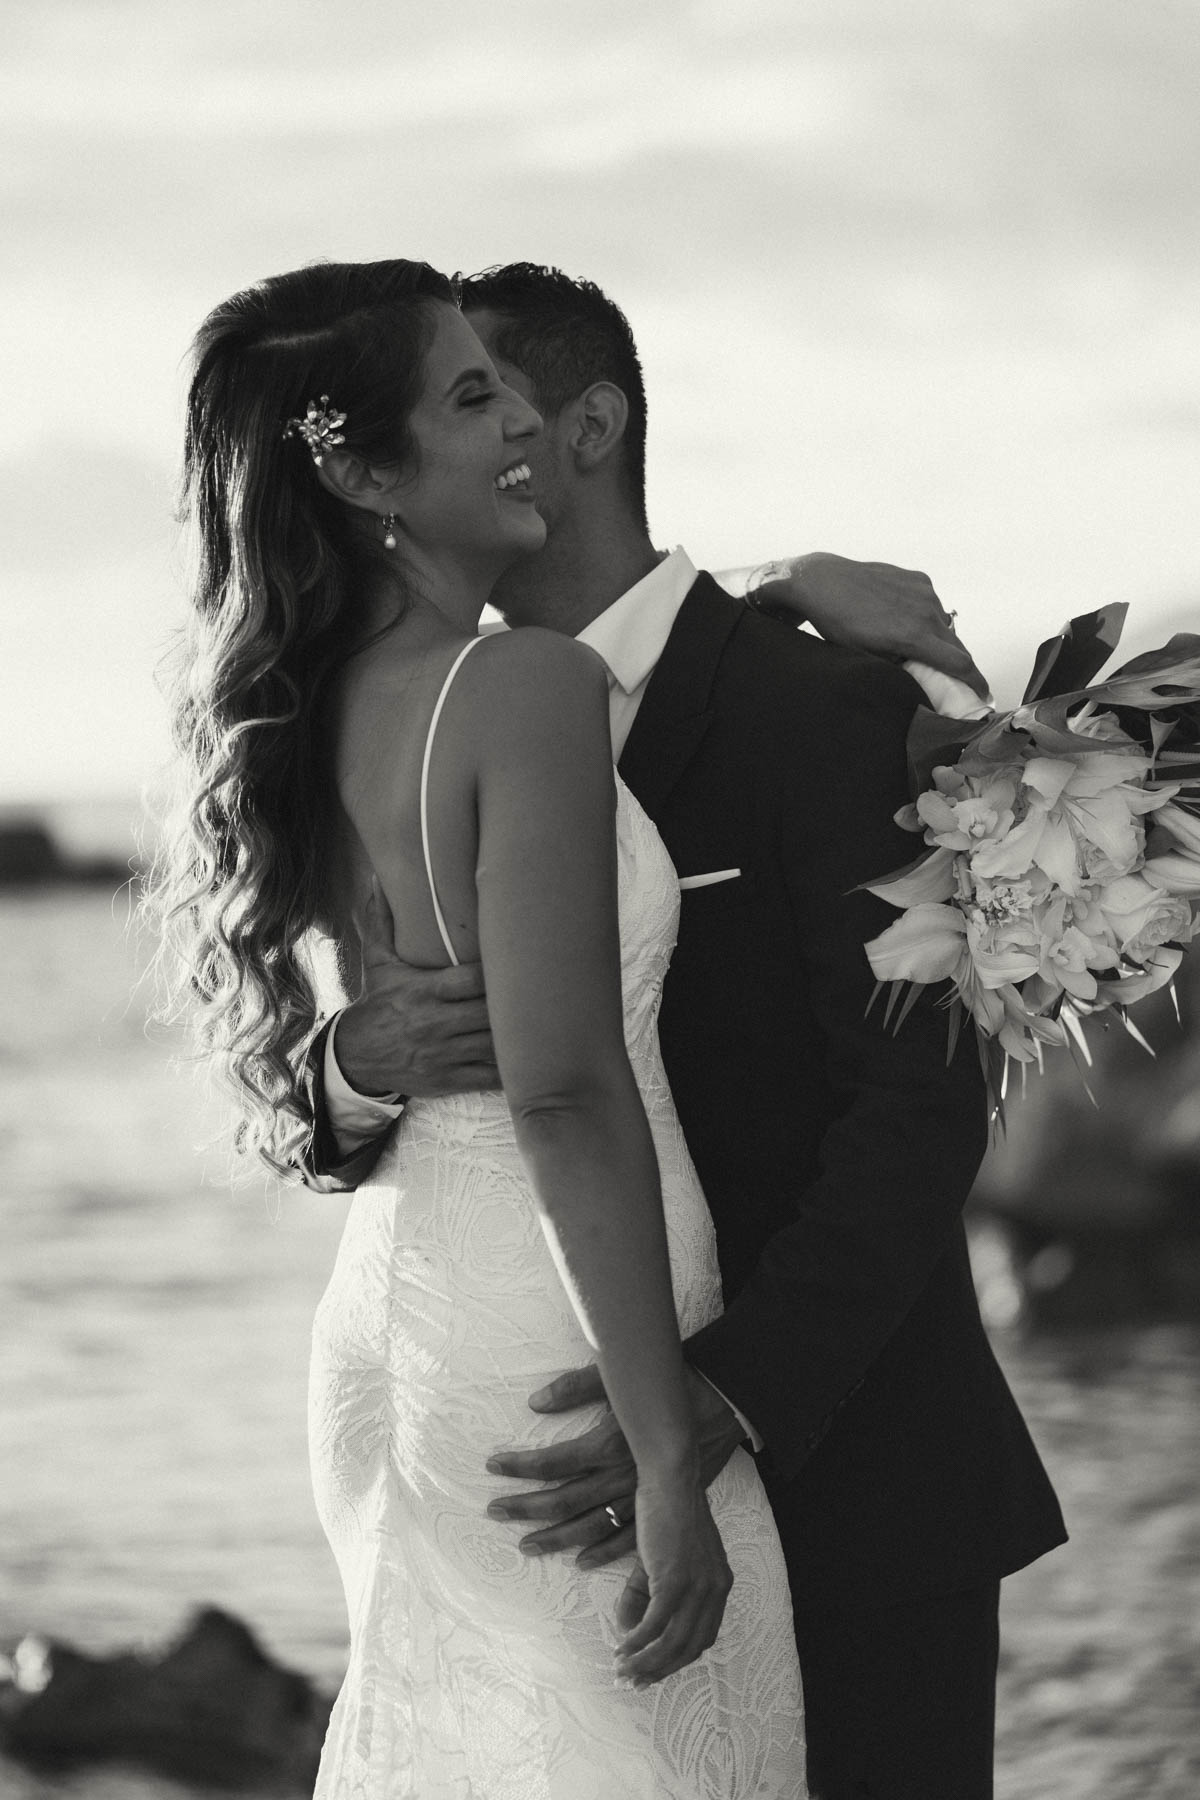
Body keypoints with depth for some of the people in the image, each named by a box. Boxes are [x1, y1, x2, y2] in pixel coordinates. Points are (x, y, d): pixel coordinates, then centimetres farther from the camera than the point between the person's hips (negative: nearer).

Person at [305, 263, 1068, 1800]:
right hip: (618, 1499, 5)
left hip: (848, 1485, -5)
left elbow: (921, 1109, -16)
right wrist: (364, 1067, -20)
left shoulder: (824, 712, -9)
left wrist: (728, 1395, -30)